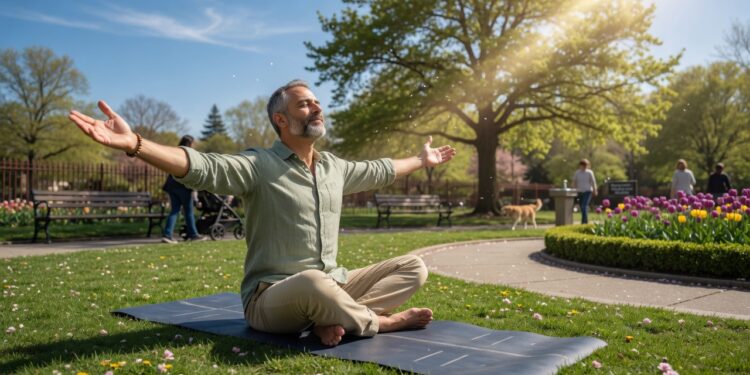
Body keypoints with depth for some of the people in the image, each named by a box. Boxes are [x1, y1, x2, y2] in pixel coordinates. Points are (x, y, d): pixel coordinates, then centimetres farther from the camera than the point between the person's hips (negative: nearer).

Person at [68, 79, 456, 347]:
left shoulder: (335, 167, 11)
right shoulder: (258, 165, -11)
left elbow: (379, 170, 28)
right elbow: (201, 167, -27)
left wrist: (422, 160, 39)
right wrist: (132, 143, -43)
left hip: (331, 287, 7)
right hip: (272, 298, -7)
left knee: (414, 268, -1)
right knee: (313, 283, -43)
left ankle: (336, 320, -21)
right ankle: (380, 322, -12)